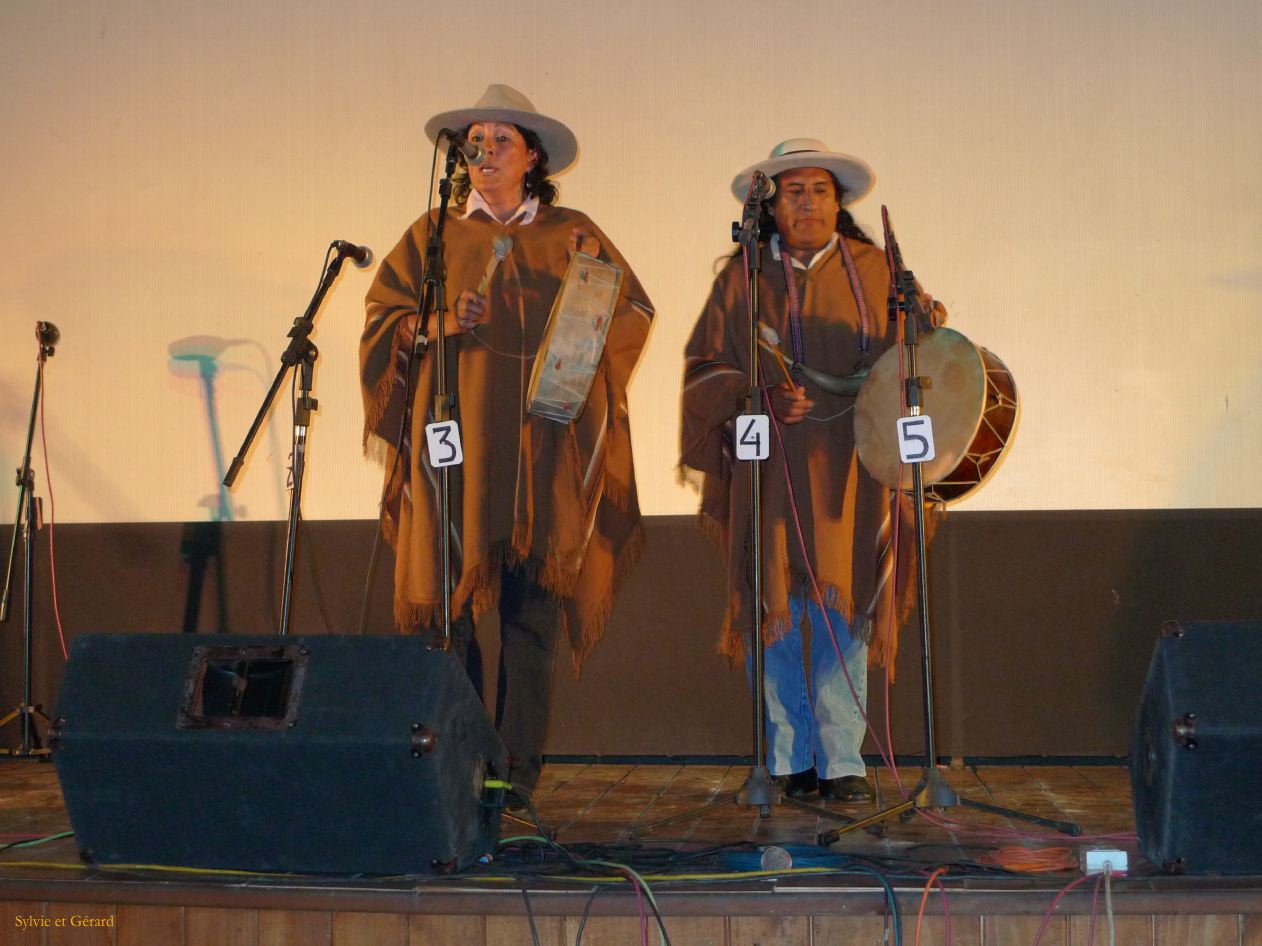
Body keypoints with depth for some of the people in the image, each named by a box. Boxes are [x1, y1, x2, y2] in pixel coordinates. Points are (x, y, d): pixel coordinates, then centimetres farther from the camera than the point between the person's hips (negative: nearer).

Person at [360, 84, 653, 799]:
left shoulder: (571, 234, 13)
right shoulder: (433, 234, 13)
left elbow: (635, 313, 15)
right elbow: (383, 317, 10)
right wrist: (435, 325, -8)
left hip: (544, 446, 0)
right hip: (455, 446, 0)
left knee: (534, 605, -2)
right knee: (449, 596, -5)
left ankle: (519, 769, 5)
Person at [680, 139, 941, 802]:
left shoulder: (873, 270, 11)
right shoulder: (742, 278, 9)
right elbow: (706, 369, 5)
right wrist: (760, 399, -12)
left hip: (847, 468, 0)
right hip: (768, 470, 0)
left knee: (841, 606, -4)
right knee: (773, 609, -1)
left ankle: (842, 761, 2)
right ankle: (787, 760, 10)